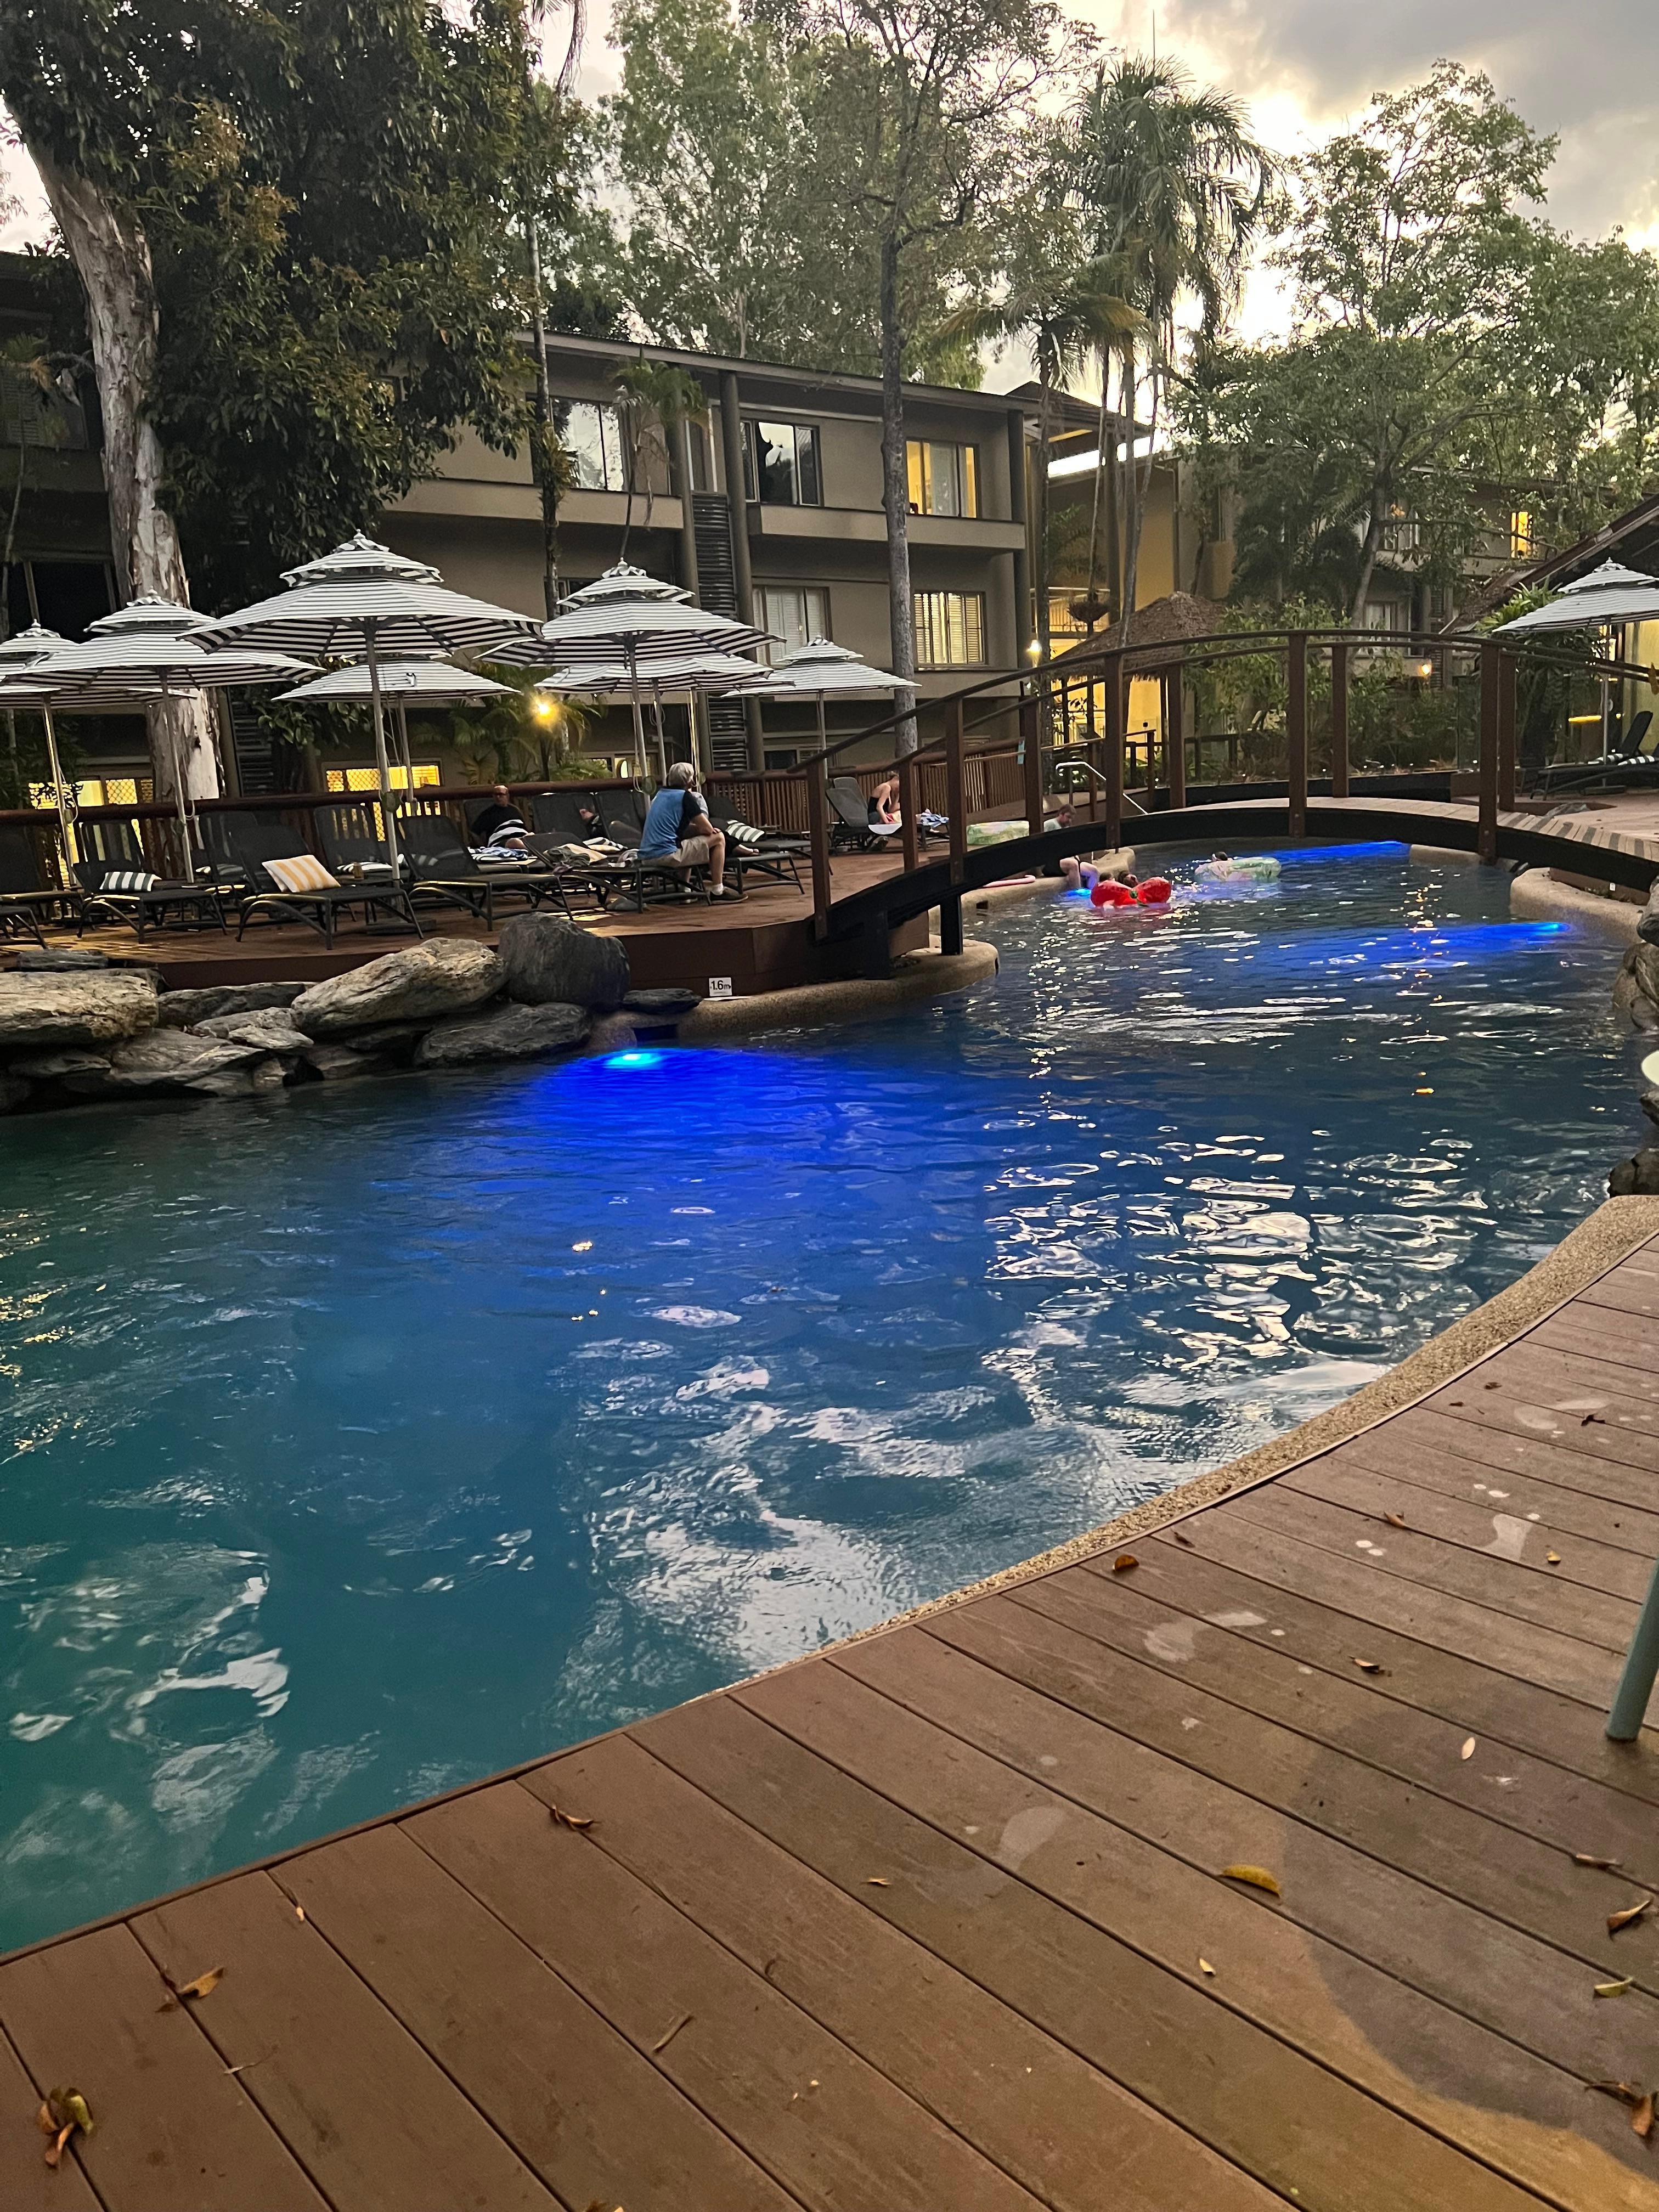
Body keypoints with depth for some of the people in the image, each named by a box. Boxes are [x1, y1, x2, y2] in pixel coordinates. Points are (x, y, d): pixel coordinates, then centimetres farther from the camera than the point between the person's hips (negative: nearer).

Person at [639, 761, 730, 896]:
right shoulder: (685, 796, -4)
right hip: (666, 856, -9)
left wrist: (697, 828, 18)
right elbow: (708, 829, -3)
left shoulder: (661, 794, 19)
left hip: (646, 857, 9)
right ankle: (717, 891, 5)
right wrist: (699, 829, 19)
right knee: (718, 838, 2)